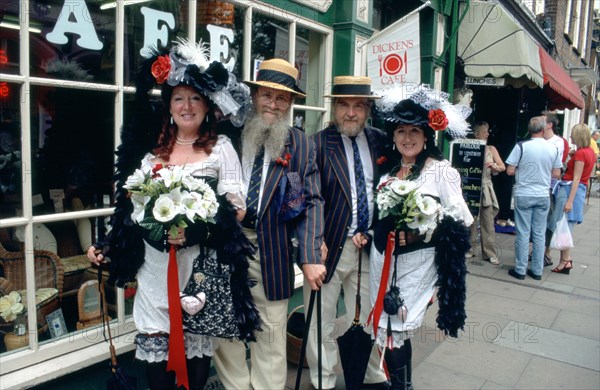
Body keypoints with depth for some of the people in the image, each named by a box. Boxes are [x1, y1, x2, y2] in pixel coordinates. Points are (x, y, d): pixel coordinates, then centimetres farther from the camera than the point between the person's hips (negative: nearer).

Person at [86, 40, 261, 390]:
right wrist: (109, 244, 8)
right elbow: (132, 206, 16)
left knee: (197, 345, 5)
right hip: (155, 267, 3)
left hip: (201, 264, -2)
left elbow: (237, 208, -6)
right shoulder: (151, 148, 10)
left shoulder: (221, 147, 1)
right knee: (155, 346, 5)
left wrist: (198, 229, -20)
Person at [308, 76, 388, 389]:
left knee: (367, 319, 17)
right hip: (330, 245, -3)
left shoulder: (381, 141, 5)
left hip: (370, 246, 4)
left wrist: (375, 233, 0)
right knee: (321, 322, 10)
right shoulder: (318, 143, -7)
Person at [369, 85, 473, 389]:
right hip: (383, 258, 5)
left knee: (397, 331, 0)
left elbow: (460, 219, -10)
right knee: (386, 328, 13)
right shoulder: (388, 168, 8)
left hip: (417, 261, -5)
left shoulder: (440, 170, -9)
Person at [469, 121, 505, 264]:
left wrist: (494, 166, -15)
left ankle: (490, 253, 6)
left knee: (488, 223, 1)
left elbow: (503, 167, 6)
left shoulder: (491, 149, 9)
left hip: (485, 188, 2)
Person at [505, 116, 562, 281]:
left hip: (523, 195, -3)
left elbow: (510, 171, -9)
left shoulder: (521, 146, -11)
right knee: (539, 234, 10)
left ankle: (520, 270, 10)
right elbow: (556, 174, 6)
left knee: (523, 234, 3)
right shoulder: (553, 148, -1)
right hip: (543, 196, 3)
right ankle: (537, 271, 17)